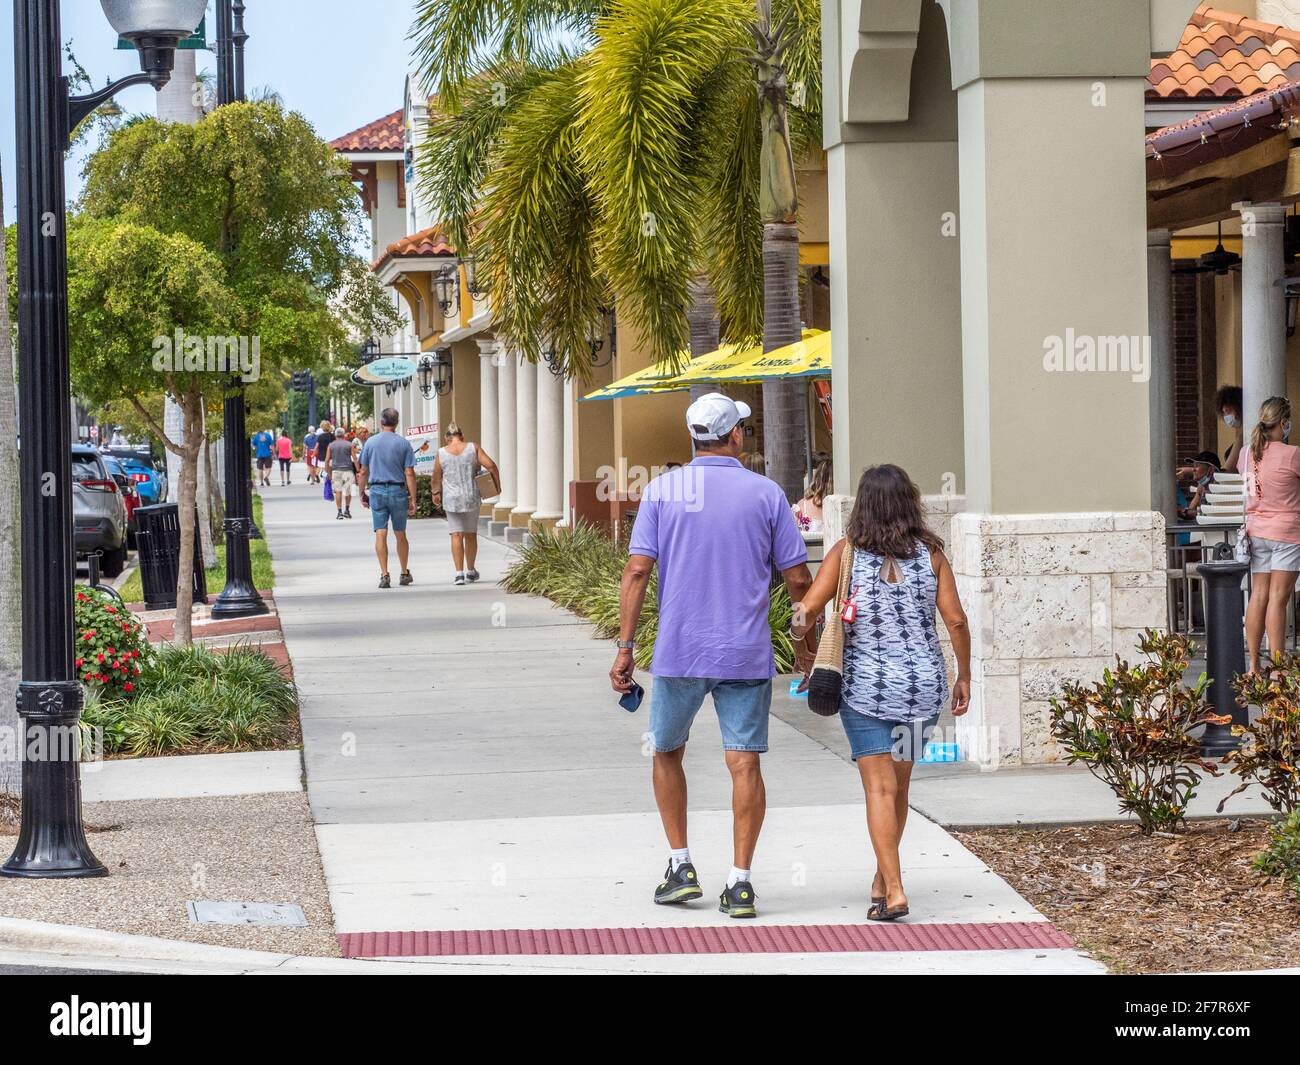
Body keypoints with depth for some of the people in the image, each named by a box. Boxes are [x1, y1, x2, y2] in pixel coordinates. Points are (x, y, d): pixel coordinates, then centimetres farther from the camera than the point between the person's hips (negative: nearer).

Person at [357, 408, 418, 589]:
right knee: (400, 535, 12)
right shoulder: (403, 443, -2)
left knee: (380, 534, -2)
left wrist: (363, 493, 16)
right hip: (398, 491, 0)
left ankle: (384, 575, -9)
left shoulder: (371, 442, 2)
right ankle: (405, 573, 23)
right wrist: (413, 499, -2)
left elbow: (363, 472, 4)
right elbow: (409, 474, -5)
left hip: (377, 491, 0)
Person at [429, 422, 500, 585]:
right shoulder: (473, 448, -4)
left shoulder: (442, 453, -4)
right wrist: (497, 486, 6)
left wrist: (436, 493, 23)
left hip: (451, 499, -1)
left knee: (456, 535, 2)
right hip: (471, 498, 1)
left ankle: (459, 573, -8)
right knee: (471, 535, 15)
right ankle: (470, 571, 26)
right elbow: (491, 466, -8)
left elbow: (436, 478, 5)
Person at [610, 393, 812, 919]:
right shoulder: (766, 493, 0)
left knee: (667, 754, 19)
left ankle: (680, 865, 17)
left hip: (678, 653, 1)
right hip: (746, 654, -1)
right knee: (744, 762, 0)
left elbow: (637, 570, -5)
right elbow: (798, 578, 2)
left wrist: (625, 647, -2)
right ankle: (740, 881, -4)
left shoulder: (661, 491, 1)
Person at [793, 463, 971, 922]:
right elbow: (956, 620, -2)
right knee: (898, 785, 18)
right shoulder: (930, 553, 0)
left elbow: (809, 609, -11)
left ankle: (893, 889, -13)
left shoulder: (847, 553, -5)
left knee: (880, 787, -3)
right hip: (923, 683, 3)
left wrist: (797, 630, 10)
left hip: (865, 685, -3)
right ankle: (882, 879, 30)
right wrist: (964, 676, 8)